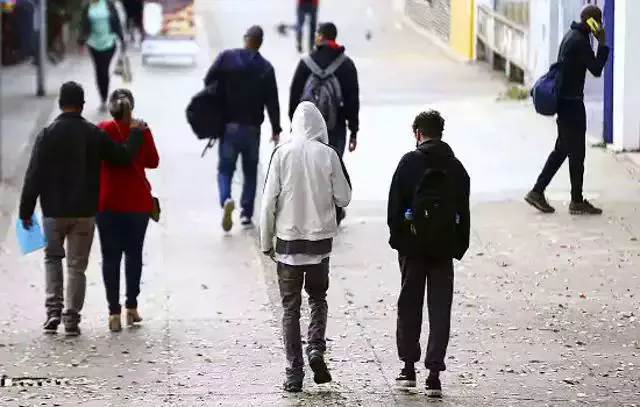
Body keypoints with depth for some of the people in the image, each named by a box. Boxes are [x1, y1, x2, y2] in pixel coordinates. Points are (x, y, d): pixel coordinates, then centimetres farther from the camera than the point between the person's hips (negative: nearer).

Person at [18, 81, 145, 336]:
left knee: (52, 258, 17)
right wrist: (136, 133, 20)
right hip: (84, 211, 1)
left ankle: (53, 308, 1)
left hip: (54, 211, -1)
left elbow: (34, 176, -8)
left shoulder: (47, 135, -8)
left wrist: (26, 210, -1)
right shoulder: (94, 134, -4)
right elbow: (124, 157, 3)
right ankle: (72, 319, 5)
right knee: (77, 265, 6)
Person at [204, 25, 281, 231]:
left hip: (228, 125, 0)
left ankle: (226, 199, -21)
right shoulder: (266, 67, -5)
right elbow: (272, 101, -5)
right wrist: (276, 129, 5)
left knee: (225, 168, 7)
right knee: (250, 171, 14)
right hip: (252, 127, 0)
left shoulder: (227, 57, -5)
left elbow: (209, 81, -6)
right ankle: (246, 213, 12)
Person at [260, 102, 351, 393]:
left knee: (291, 307, 7)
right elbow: (343, 198, -1)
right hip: (320, 238, 0)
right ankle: (316, 348, -5)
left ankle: (294, 373, 5)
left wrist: (266, 241, 3)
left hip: (288, 239, 0)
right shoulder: (328, 155, -6)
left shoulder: (282, 154, -7)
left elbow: (269, 201, -6)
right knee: (318, 298, 19)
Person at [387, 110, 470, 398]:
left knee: (409, 306, 12)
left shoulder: (410, 162, -5)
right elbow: (463, 212, 6)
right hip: (444, 246, 2)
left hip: (413, 245, -2)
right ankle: (434, 374, -3)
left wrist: (396, 237, 1)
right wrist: (459, 246, 10)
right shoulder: (456, 167, 4)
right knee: (440, 311, 2)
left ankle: (409, 368, 16)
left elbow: (395, 204, -8)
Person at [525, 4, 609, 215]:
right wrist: (602, 44, -15)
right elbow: (596, 69, -19)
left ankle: (537, 192, 15)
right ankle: (577, 201, 8)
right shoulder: (580, 41, -20)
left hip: (563, 100, 10)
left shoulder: (571, 35, 11)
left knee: (562, 149, 15)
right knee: (576, 152, 0)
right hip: (572, 102, -10)